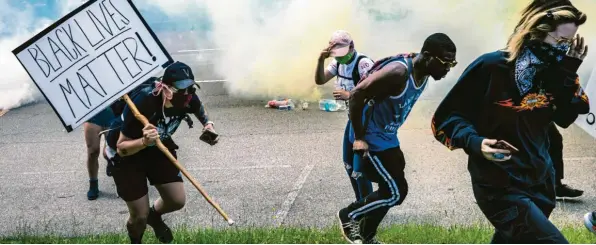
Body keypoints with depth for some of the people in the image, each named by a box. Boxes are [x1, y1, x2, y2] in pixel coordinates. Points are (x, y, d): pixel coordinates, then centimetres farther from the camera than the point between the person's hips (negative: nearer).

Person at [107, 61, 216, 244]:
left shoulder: (187, 99, -22)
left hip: (158, 148, 5)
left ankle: (154, 215, 37)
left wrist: (208, 124, -11)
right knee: (140, 216, -5)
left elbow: (199, 108, 7)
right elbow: (121, 148, -30)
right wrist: (144, 141, -48)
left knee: (177, 200, 2)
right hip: (127, 154, -5)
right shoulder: (142, 103, -38)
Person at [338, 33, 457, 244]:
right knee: (396, 192, -7)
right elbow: (356, 96, -26)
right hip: (371, 139, -9)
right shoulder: (398, 72, -29)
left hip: (388, 137, 9)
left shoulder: (423, 73, -1)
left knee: (390, 190, 16)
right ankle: (348, 215, 13)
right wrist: (359, 137, -23)